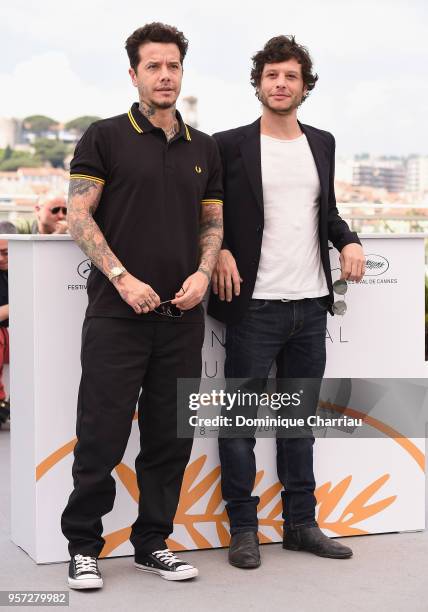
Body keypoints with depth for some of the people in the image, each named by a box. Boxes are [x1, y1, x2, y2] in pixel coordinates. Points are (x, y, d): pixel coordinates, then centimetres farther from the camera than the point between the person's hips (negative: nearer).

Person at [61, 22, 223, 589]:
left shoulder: (204, 148, 14)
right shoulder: (106, 137, 0)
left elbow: (213, 220, 17)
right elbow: (79, 215, -6)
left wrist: (203, 272, -2)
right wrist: (122, 277, -15)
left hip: (182, 316, 5)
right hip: (117, 313, -4)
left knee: (171, 437, 9)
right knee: (102, 435, -1)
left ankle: (153, 542, 22)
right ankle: (84, 546, 14)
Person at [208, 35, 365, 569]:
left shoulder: (322, 143, 13)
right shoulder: (230, 145, -2)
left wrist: (348, 241, 4)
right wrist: (220, 252, -14)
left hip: (311, 305, 5)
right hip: (254, 305, -5)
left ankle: (300, 523, 22)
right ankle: (243, 528, 12)